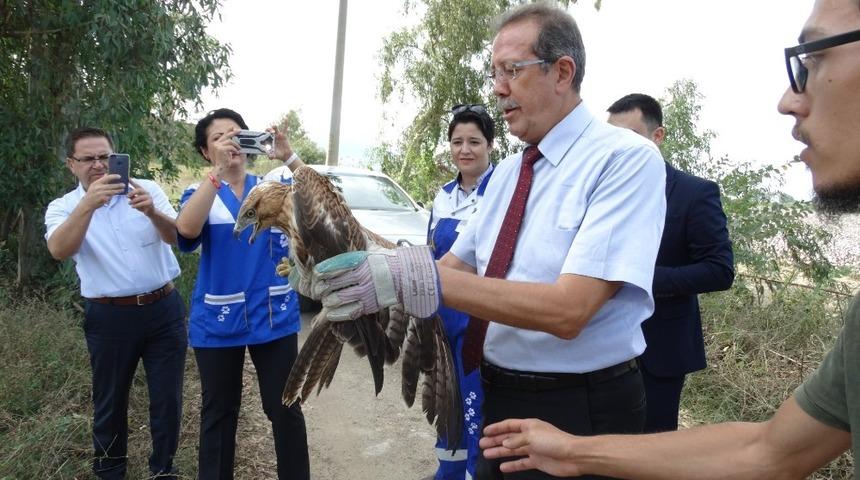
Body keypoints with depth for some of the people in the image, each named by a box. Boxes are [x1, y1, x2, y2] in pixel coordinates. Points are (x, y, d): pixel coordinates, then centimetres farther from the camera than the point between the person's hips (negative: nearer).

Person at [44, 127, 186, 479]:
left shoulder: (147, 189, 0)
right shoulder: (63, 207, 0)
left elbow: (175, 237, -12)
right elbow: (59, 251, -20)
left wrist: (152, 212, -33)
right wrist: (88, 204, -33)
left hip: (164, 309, 0)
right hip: (109, 318, 0)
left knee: (167, 397, 10)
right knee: (110, 401, 14)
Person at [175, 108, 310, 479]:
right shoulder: (200, 194, 2)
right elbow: (187, 229, -21)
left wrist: (289, 158, -24)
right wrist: (219, 169, -25)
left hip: (275, 315, 1)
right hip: (218, 320, 0)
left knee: (285, 408, 9)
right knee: (219, 412, 15)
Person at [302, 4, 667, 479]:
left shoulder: (627, 159, -17)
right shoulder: (507, 172, 8)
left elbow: (568, 309, -27)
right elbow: (454, 267, 6)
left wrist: (417, 278, -33)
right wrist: (377, 267, -12)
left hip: (578, 410, -6)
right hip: (500, 399, 6)